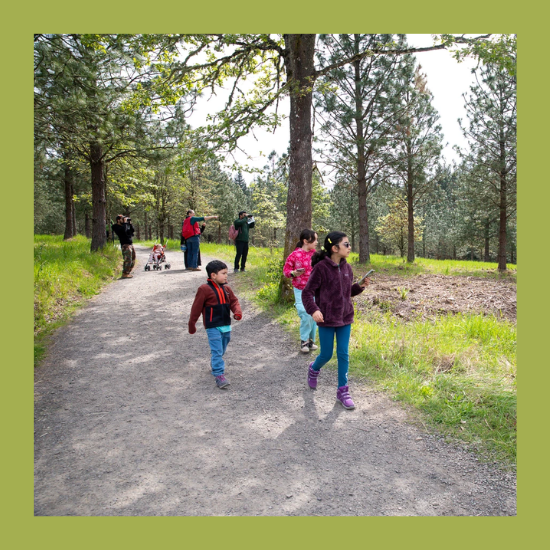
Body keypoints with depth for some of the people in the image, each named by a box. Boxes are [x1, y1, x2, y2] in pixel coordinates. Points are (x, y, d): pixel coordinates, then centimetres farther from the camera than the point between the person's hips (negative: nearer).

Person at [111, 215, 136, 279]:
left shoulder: (124, 225, 19)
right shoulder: (116, 226, -5)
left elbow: (132, 230, 18)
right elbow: (124, 230, -22)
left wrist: (130, 224, 6)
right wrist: (125, 223, -12)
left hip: (130, 244, 9)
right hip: (125, 245, -9)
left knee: (133, 260, 11)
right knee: (128, 260, -16)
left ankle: (128, 273, 18)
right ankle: (124, 274, -12)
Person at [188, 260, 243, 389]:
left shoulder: (226, 289, 8)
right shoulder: (204, 289, -12)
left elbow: (234, 301, 13)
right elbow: (196, 307, -7)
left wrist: (237, 312, -9)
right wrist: (192, 324, -2)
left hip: (226, 326, 7)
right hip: (213, 327, -7)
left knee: (221, 350, 19)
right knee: (217, 351, -10)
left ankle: (215, 365, 43)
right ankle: (219, 376, -9)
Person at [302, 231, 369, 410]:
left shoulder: (347, 268, 3)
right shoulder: (321, 268, -16)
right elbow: (307, 293, -15)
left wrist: (360, 286, -3)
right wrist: (313, 310, -30)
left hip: (345, 318, 5)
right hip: (326, 320, -5)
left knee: (343, 355, 7)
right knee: (326, 354, 8)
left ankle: (343, 390, 19)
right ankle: (314, 369, 42)